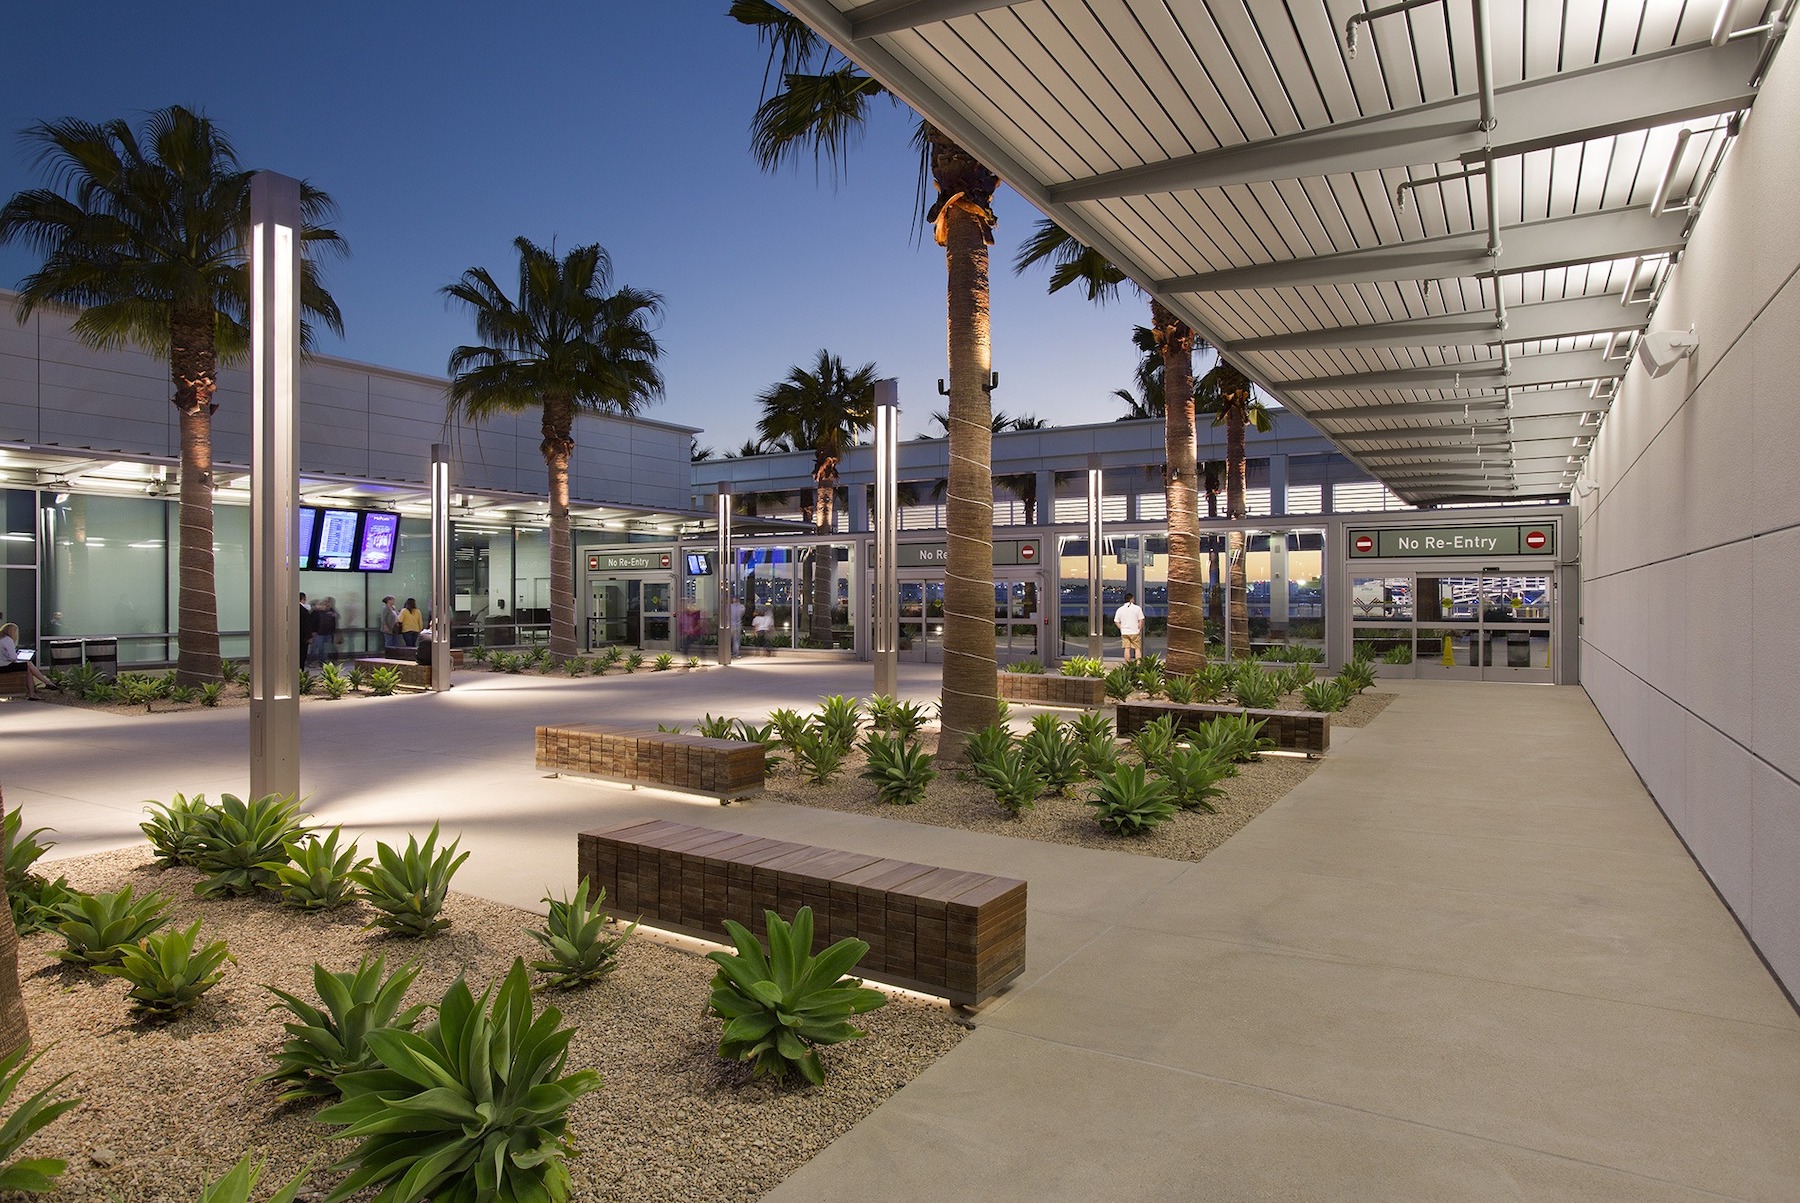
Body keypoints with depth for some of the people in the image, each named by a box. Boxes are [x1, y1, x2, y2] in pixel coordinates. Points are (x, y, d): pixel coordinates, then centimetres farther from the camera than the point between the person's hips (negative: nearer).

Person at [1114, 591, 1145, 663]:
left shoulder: (1120, 609, 4)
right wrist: (1139, 629, 5)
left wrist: (1122, 629, 9)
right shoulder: (1137, 608, -4)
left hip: (1124, 633, 3)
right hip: (1135, 632, -3)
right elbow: (1141, 620, -6)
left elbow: (1116, 622, 4)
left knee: (1127, 649, 6)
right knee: (1137, 648, 4)